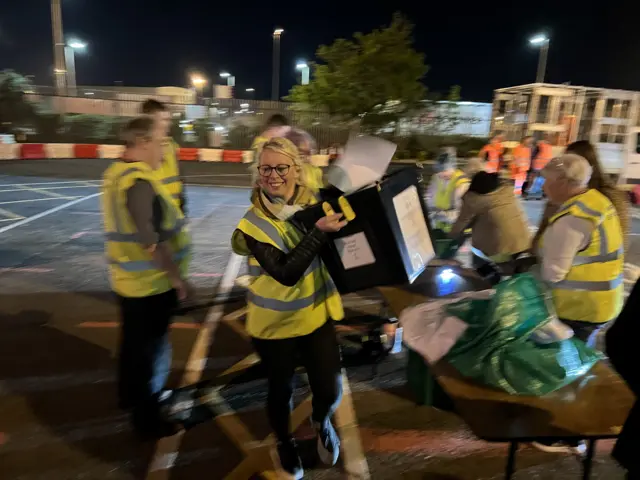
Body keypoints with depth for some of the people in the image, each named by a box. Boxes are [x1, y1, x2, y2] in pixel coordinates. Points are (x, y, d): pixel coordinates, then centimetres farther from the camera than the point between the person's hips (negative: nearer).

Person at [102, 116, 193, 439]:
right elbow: (151, 241, -28)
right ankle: (147, 417, 21)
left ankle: (131, 394, 45)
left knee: (133, 341, 24)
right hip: (152, 282, -9)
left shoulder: (116, 172, 6)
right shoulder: (140, 181, -24)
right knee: (152, 347, 5)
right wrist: (177, 277, -21)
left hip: (130, 278, 9)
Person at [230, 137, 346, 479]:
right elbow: (286, 272, -28)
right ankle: (284, 442, 48)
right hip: (275, 322, -2)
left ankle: (322, 423, 45)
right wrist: (319, 232, -32)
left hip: (316, 313, 3)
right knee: (281, 388, 16)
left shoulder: (314, 203, -8)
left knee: (330, 390, 8)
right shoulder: (254, 223, -18)